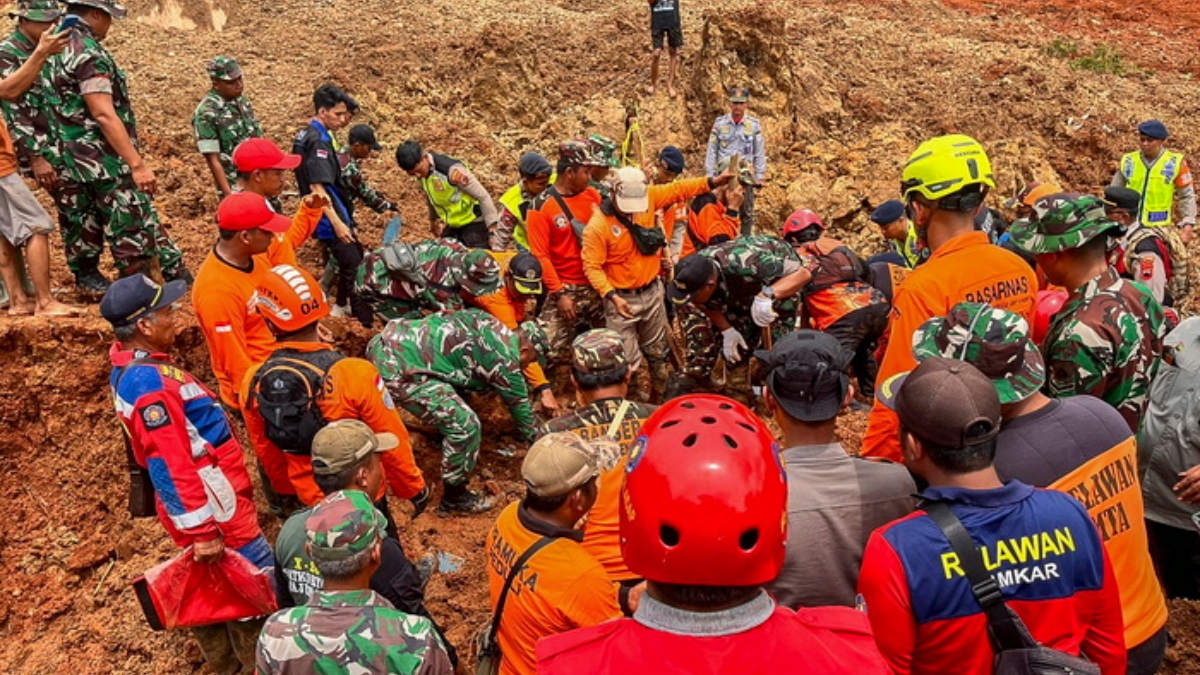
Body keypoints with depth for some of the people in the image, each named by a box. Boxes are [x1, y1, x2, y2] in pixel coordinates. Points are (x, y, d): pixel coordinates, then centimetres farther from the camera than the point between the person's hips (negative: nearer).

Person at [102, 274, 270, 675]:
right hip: (215, 509, -10)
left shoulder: (134, 368, 7)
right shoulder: (148, 382, -25)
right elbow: (170, 468, -26)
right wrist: (200, 530, -24)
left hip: (211, 501, 10)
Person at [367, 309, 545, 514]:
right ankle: (453, 499, 10)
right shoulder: (505, 361, -4)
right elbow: (521, 407, 9)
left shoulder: (487, 321, 16)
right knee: (465, 426, -7)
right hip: (398, 368, -10)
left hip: (384, 341, 10)